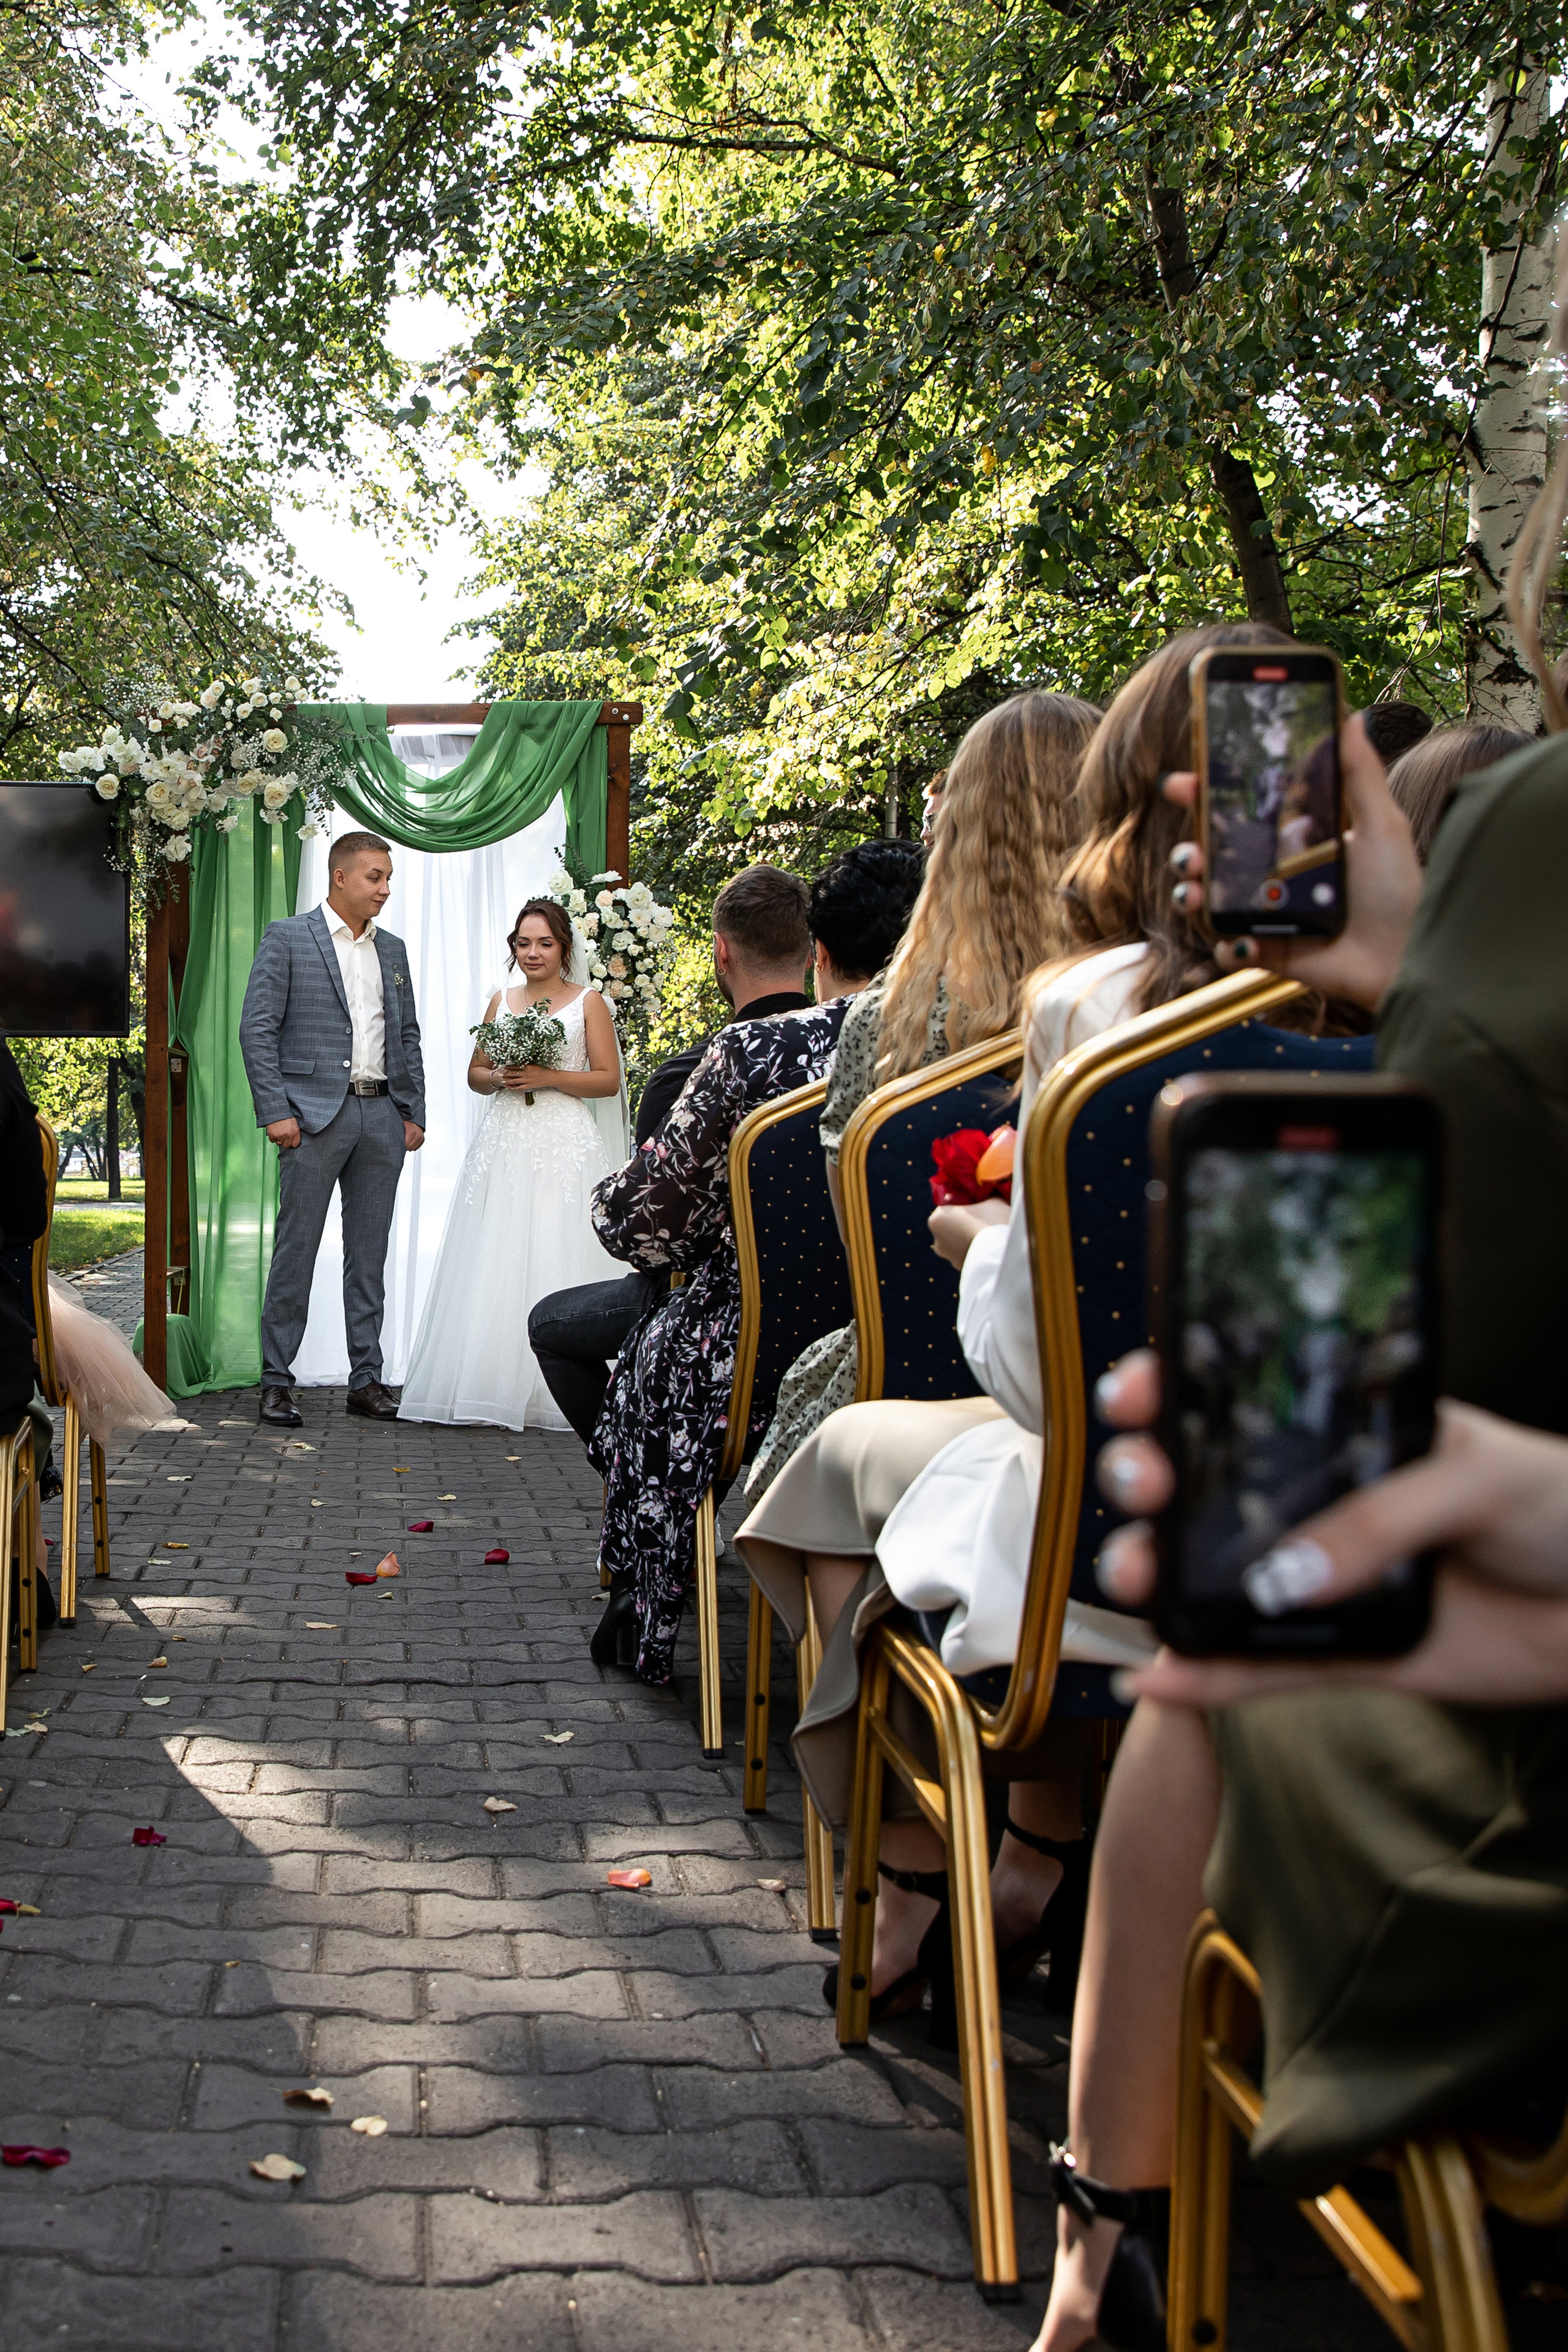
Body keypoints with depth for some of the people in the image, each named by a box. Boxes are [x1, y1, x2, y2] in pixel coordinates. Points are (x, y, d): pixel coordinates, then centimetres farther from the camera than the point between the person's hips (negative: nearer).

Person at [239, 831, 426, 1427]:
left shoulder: (392, 949, 16)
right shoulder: (286, 938, -1)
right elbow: (257, 1029, -5)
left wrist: (414, 1114, 10)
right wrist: (275, 1111, -12)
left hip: (381, 1116, 5)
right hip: (315, 1114, -5)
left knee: (369, 1255, 7)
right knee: (296, 1250, -3)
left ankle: (366, 1379, 13)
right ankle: (275, 1382, 3)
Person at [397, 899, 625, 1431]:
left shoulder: (588, 1002, 5)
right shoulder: (502, 1001, 16)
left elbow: (609, 1079, 0)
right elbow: (475, 1072, 19)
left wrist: (547, 1078, -12)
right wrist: (499, 1079, -3)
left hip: (564, 1146, -4)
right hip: (503, 1146, 4)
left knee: (556, 1262, -8)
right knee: (494, 1264, -3)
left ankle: (553, 1394, -5)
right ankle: (493, 1389, -2)